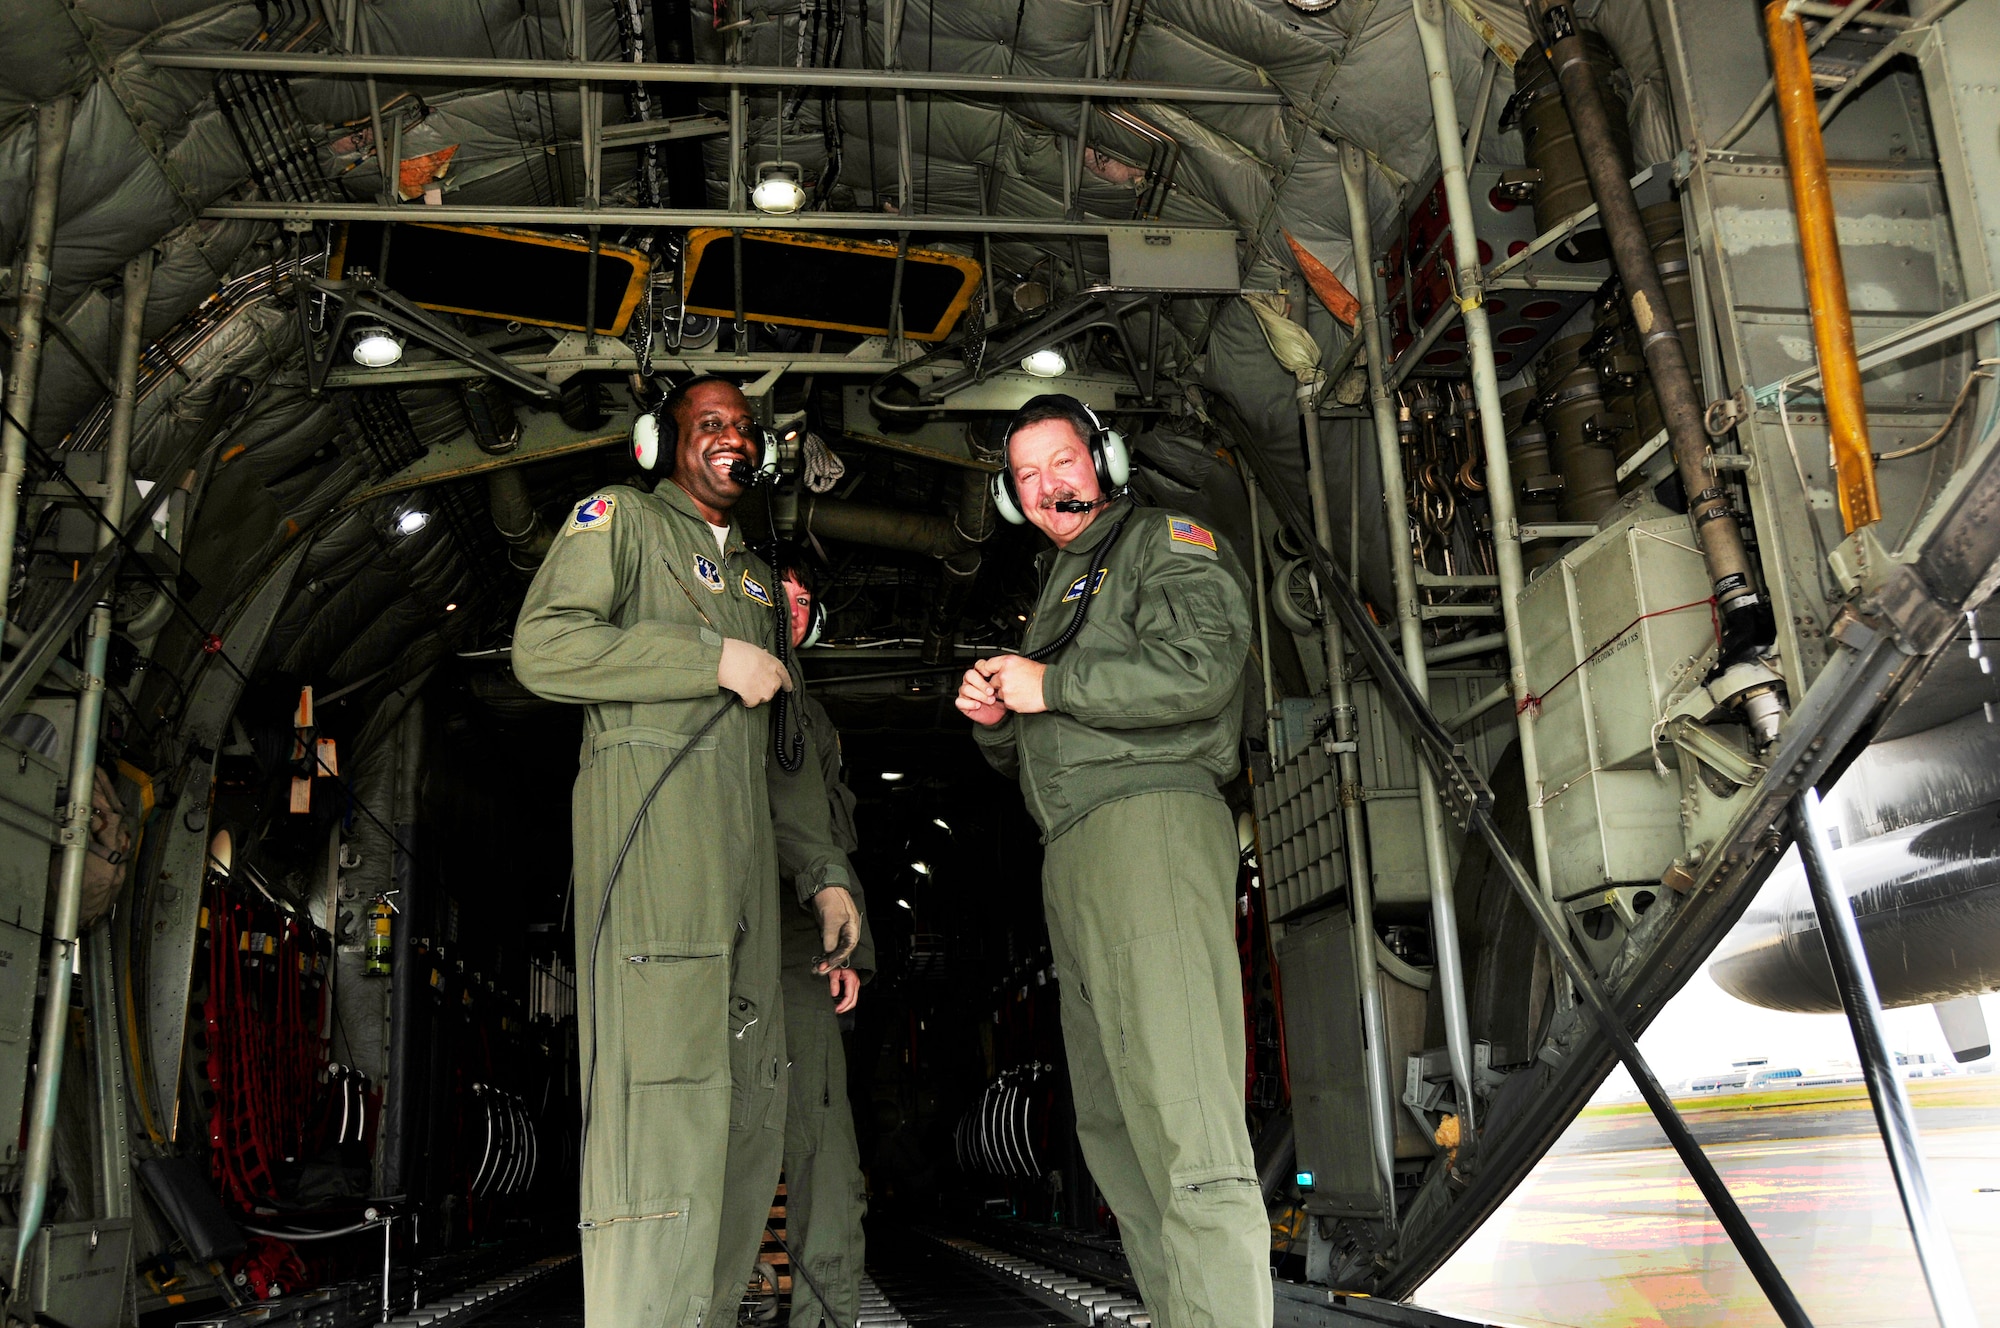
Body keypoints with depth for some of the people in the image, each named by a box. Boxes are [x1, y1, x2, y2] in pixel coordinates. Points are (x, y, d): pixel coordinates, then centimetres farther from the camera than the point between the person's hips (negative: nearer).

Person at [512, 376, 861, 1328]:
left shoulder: (754, 576, 30)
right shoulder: (620, 516, 9)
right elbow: (543, 647, -8)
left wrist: (824, 871, 17)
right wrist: (714, 660, -9)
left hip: (743, 832, 7)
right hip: (648, 797, -7)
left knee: (750, 1100, 4)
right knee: (663, 1089, -16)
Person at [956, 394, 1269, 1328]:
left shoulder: (1165, 542, 6)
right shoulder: (1055, 589, 31)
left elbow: (1202, 667, -14)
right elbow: (1022, 753, 34)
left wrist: (1049, 686, -7)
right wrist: (992, 714, 10)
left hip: (1151, 820, -9)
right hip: (1072, 856, 9)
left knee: (1182, 1122, -19)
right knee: (1111, 1123, 7)